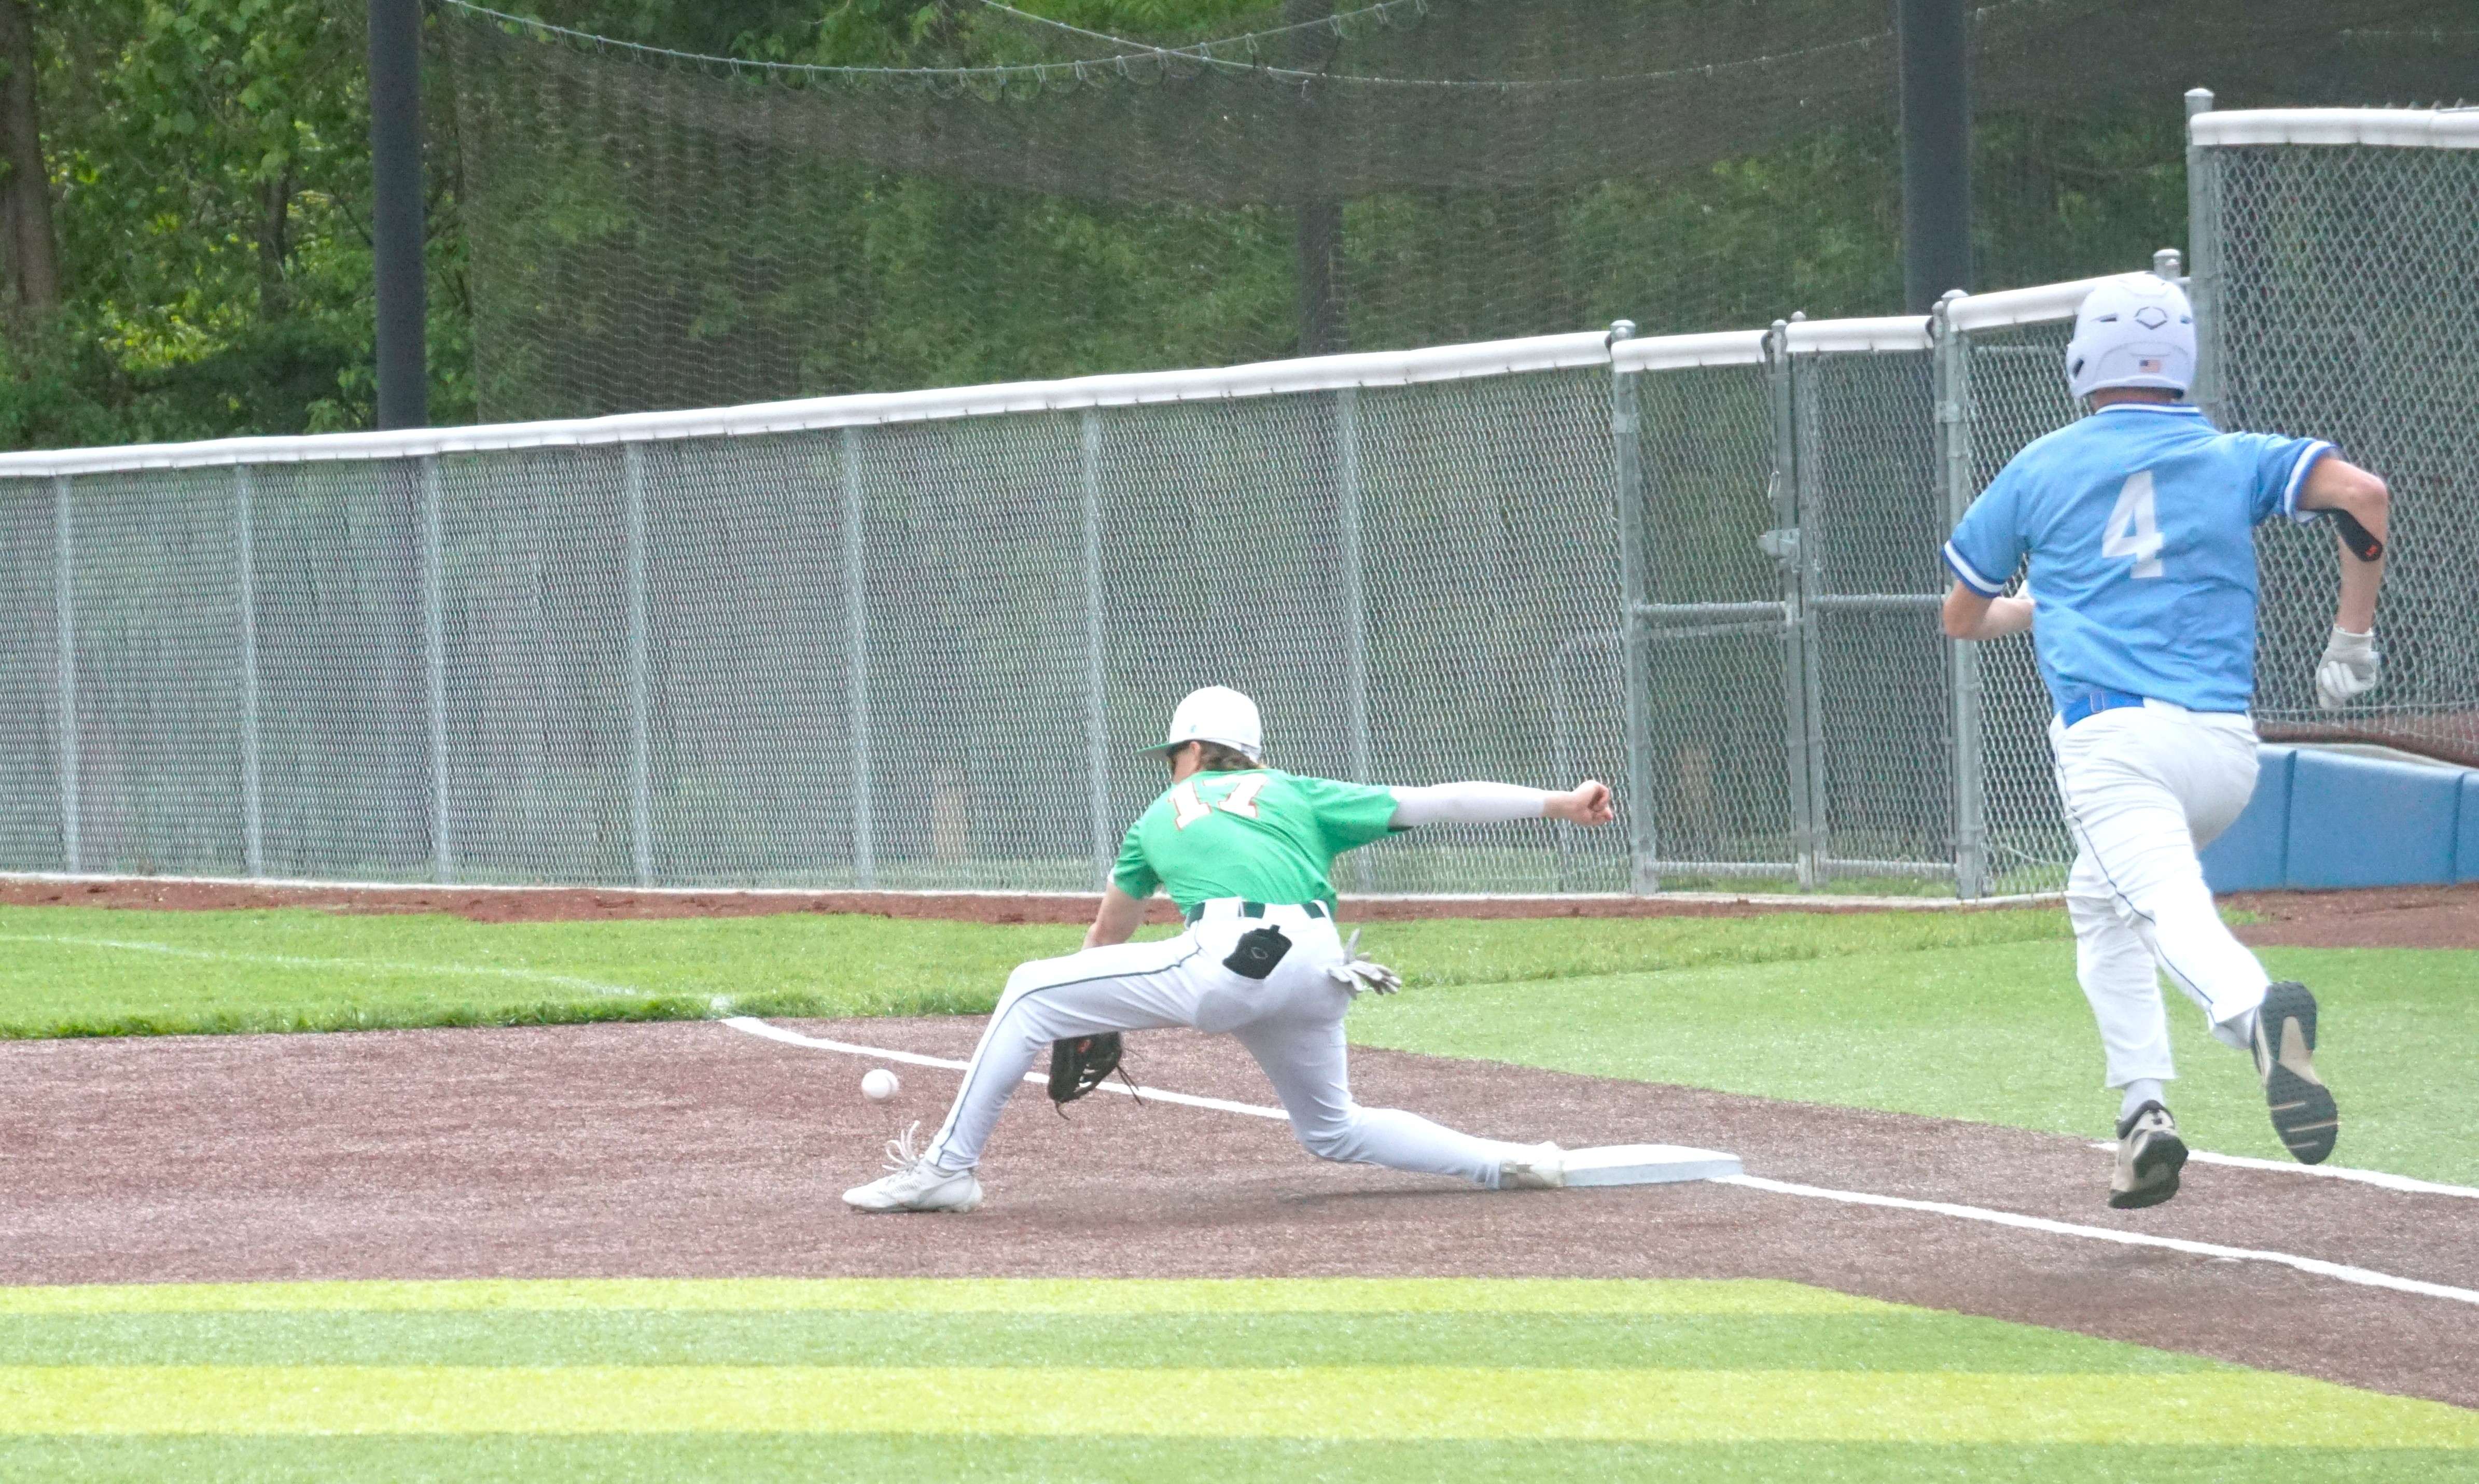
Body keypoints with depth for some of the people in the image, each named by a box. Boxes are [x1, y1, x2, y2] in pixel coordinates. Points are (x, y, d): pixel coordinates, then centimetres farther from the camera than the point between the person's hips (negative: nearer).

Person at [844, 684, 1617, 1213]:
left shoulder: (1161, 817, 29)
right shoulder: (1298, 795, 28)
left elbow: (1106, 937, 42)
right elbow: (1432, 804, 20)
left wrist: (1084, 1025, 59)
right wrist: (1558, 803, 23)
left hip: (1226, 962, -4)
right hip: (1319, 973, 4)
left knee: (1033, 991, 9)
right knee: (1331, 1128, 28)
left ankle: (950, 1168, 2)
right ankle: (1506, 1162, 14)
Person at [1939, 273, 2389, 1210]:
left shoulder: (2043, 469, 13)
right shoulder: (2235, 460, 15)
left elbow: (1962, 617, 24)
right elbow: (2363, 493, -2)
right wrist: (2353, 638, 8)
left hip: (2111, 738, -4)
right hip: (2227, 750, 4)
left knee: (2169, 909, -24)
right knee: (2098, 899, 27)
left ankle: (2253, 1008, -57)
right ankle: (2141, 1106, 14)